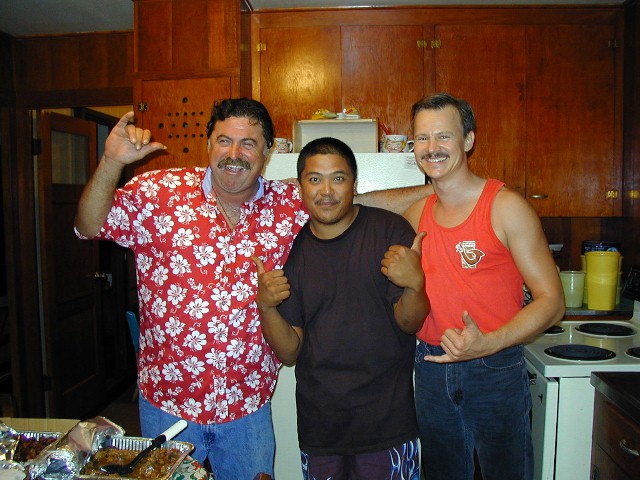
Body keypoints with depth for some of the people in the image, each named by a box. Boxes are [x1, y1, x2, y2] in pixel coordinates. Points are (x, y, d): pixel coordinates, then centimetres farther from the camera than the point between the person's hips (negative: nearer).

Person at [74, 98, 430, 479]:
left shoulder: (289, 205, -4)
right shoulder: (161, 192, -8)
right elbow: (90, 226, -7)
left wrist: (431, 190, -3)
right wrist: (112, 162, -22)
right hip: (167, 401, -1)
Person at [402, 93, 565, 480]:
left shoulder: (506, 207, -12)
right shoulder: (418, 212, 4)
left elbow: (552, 301, -13)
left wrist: (488, 343, -27)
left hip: (496, 371, -4)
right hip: (431, 368, 5)